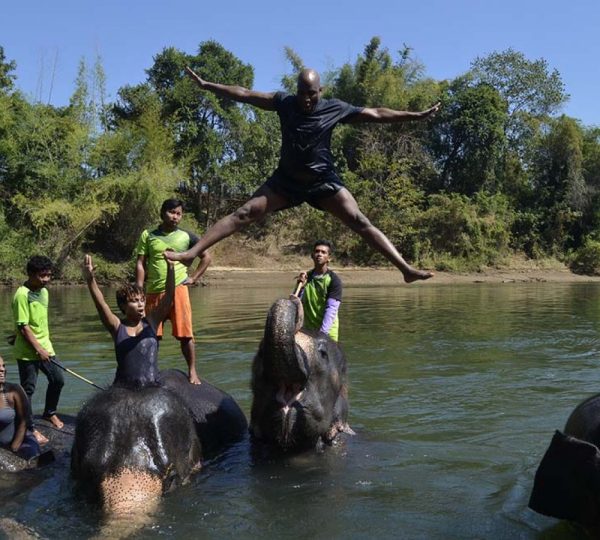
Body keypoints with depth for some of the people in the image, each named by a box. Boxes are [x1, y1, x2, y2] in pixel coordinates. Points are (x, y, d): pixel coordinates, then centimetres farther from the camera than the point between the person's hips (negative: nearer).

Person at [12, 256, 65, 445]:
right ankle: (30, 428, 11)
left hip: (44, 347, 8)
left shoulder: (44, 291, 6)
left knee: (58, 380, 15)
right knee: (28, 389, 1)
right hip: (27, 351, -8)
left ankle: (50, 413, 36)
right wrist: (38, 349, -20)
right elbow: (23, 327, -20)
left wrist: (46, 346, 17)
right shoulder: (22, 295, -18)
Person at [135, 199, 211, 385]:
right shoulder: (148, 235, 7)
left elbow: (206, 257, 14)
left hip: (177, 289, -1)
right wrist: (138, 291, -3)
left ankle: (192, 371, 7)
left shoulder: (186, 237, 6)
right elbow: (140, 264, 5)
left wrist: (194, 278, 5)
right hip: (153, 292, 1)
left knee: (185, 334, -4)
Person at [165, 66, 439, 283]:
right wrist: (206, 85, 1)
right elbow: (244, 94, 0)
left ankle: (406, 268, -15)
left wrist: (417, 116, -6)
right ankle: (192, 252, -10)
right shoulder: (285, 102, -3)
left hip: (323, 180, -1)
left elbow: (377, 114, -4)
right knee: (244, 213, -9)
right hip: (287, 179, 1)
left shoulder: (336, 109, -7)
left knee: (360, 222, -13)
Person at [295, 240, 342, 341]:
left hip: (327, 332, -4)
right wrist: (301, 287, -11)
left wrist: (322, 333, -25)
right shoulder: (305, 277, 7)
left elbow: (331, 309, -16)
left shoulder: (333, 280, -7)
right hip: (308, 330, 4)